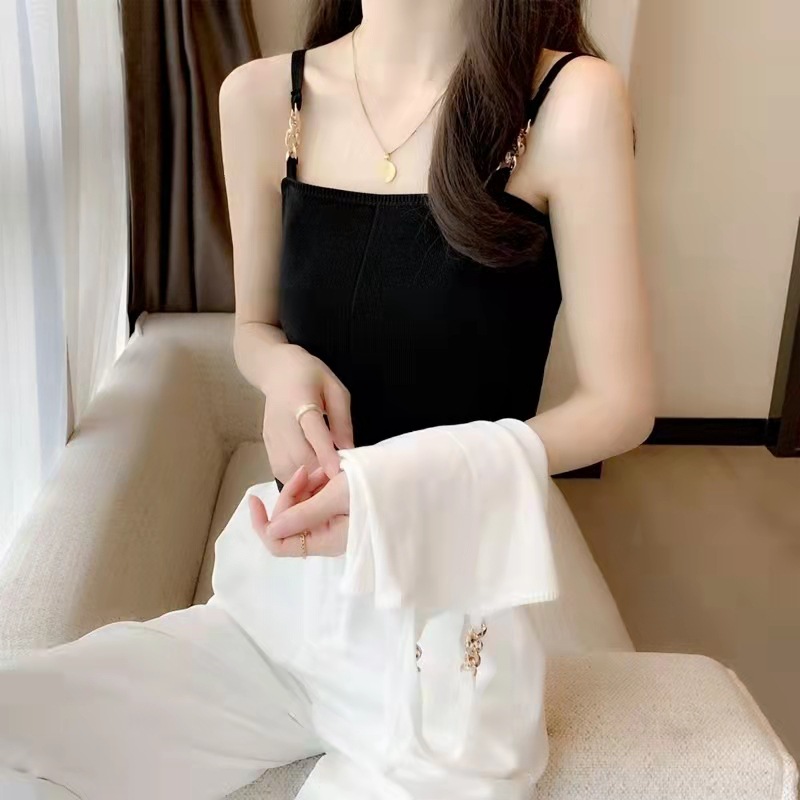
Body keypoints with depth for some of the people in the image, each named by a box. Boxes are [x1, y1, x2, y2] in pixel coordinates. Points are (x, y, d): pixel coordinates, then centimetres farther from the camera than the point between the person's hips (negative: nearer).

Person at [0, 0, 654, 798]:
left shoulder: (571, 100, -11)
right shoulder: (261, 97, -2)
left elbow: (620, 404, -7)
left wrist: (425, 479, -23)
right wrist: (283, 369, -11)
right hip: (270, 602, 3)